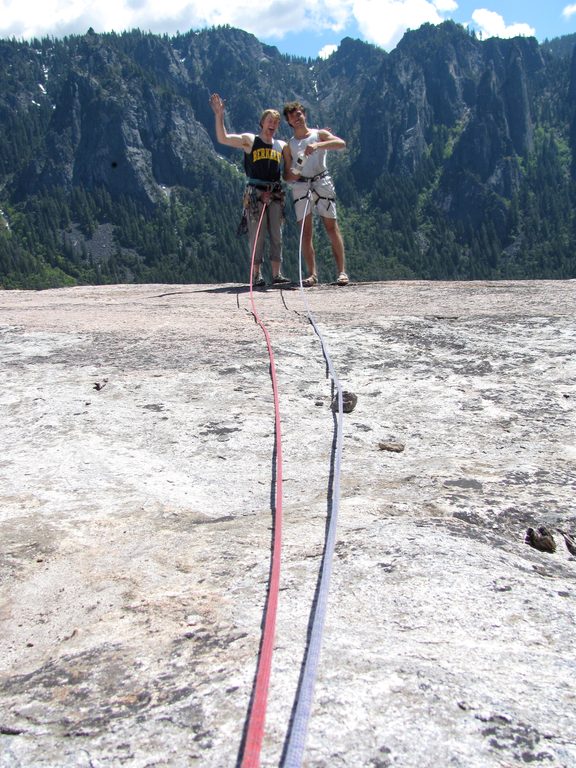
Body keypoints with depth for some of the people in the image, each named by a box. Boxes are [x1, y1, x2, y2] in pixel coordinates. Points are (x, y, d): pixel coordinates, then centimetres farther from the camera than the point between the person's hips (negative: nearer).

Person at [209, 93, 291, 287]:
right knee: (257, 235, -5)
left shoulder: (281, 146, 15)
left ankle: (277, 274, 7)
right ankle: (256, 275, 0)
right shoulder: (249, 140, 2)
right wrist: (219, 116, -18)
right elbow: (223, 138, -6)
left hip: (275, 194, 4)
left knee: (276, 236, 3)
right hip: (255, 194, -4)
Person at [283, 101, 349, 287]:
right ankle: (312, 274, -3)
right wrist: (292, 175, -9)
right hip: (300, 185, 2)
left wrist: (318, 145, -21)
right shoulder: (289, 145, 18)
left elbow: (341, 143, -8)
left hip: (321, 181, -2)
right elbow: (286, 174, 16)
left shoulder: (319, 134, 11)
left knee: (331, 226, -7)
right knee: (306, 230, -4)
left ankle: (342, 271, -7)